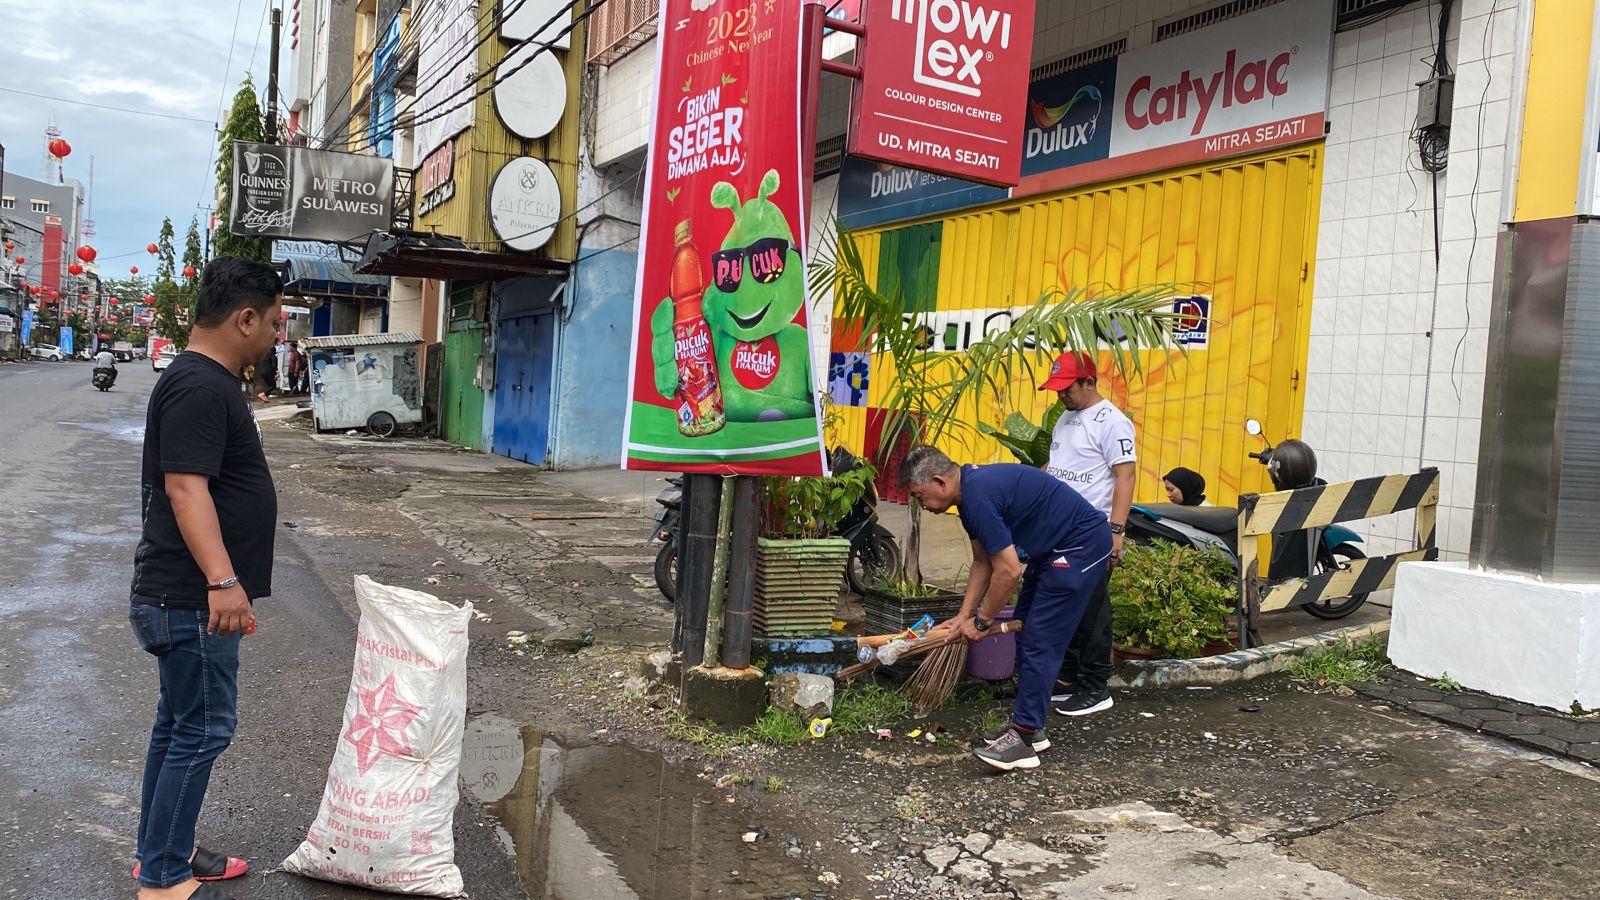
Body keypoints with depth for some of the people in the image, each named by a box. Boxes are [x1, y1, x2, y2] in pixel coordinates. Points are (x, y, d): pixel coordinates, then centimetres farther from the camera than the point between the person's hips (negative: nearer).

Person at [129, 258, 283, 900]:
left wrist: (225, 584, 28)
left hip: (190, 598, 11)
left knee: (178, 725, 17)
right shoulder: (198, 387, -18)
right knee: (202, 732, -2)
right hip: (189, 602, -11)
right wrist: (222, 579, -34)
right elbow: (185, 488, -27)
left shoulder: (208, 382, 16)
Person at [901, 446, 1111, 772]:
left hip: (1081, 546, -11)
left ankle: (1024, 738, -5)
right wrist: (964, 615, 11)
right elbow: (983, 562, 16)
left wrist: (981, 622, -10)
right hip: (1054, 549, 11)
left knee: (1040, 642, -10)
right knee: (1027, 633, 13)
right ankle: (1029, 727, 21)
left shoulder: (980, 497, -25)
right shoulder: (970, 492, 7)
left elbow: (1009, 570, -23)